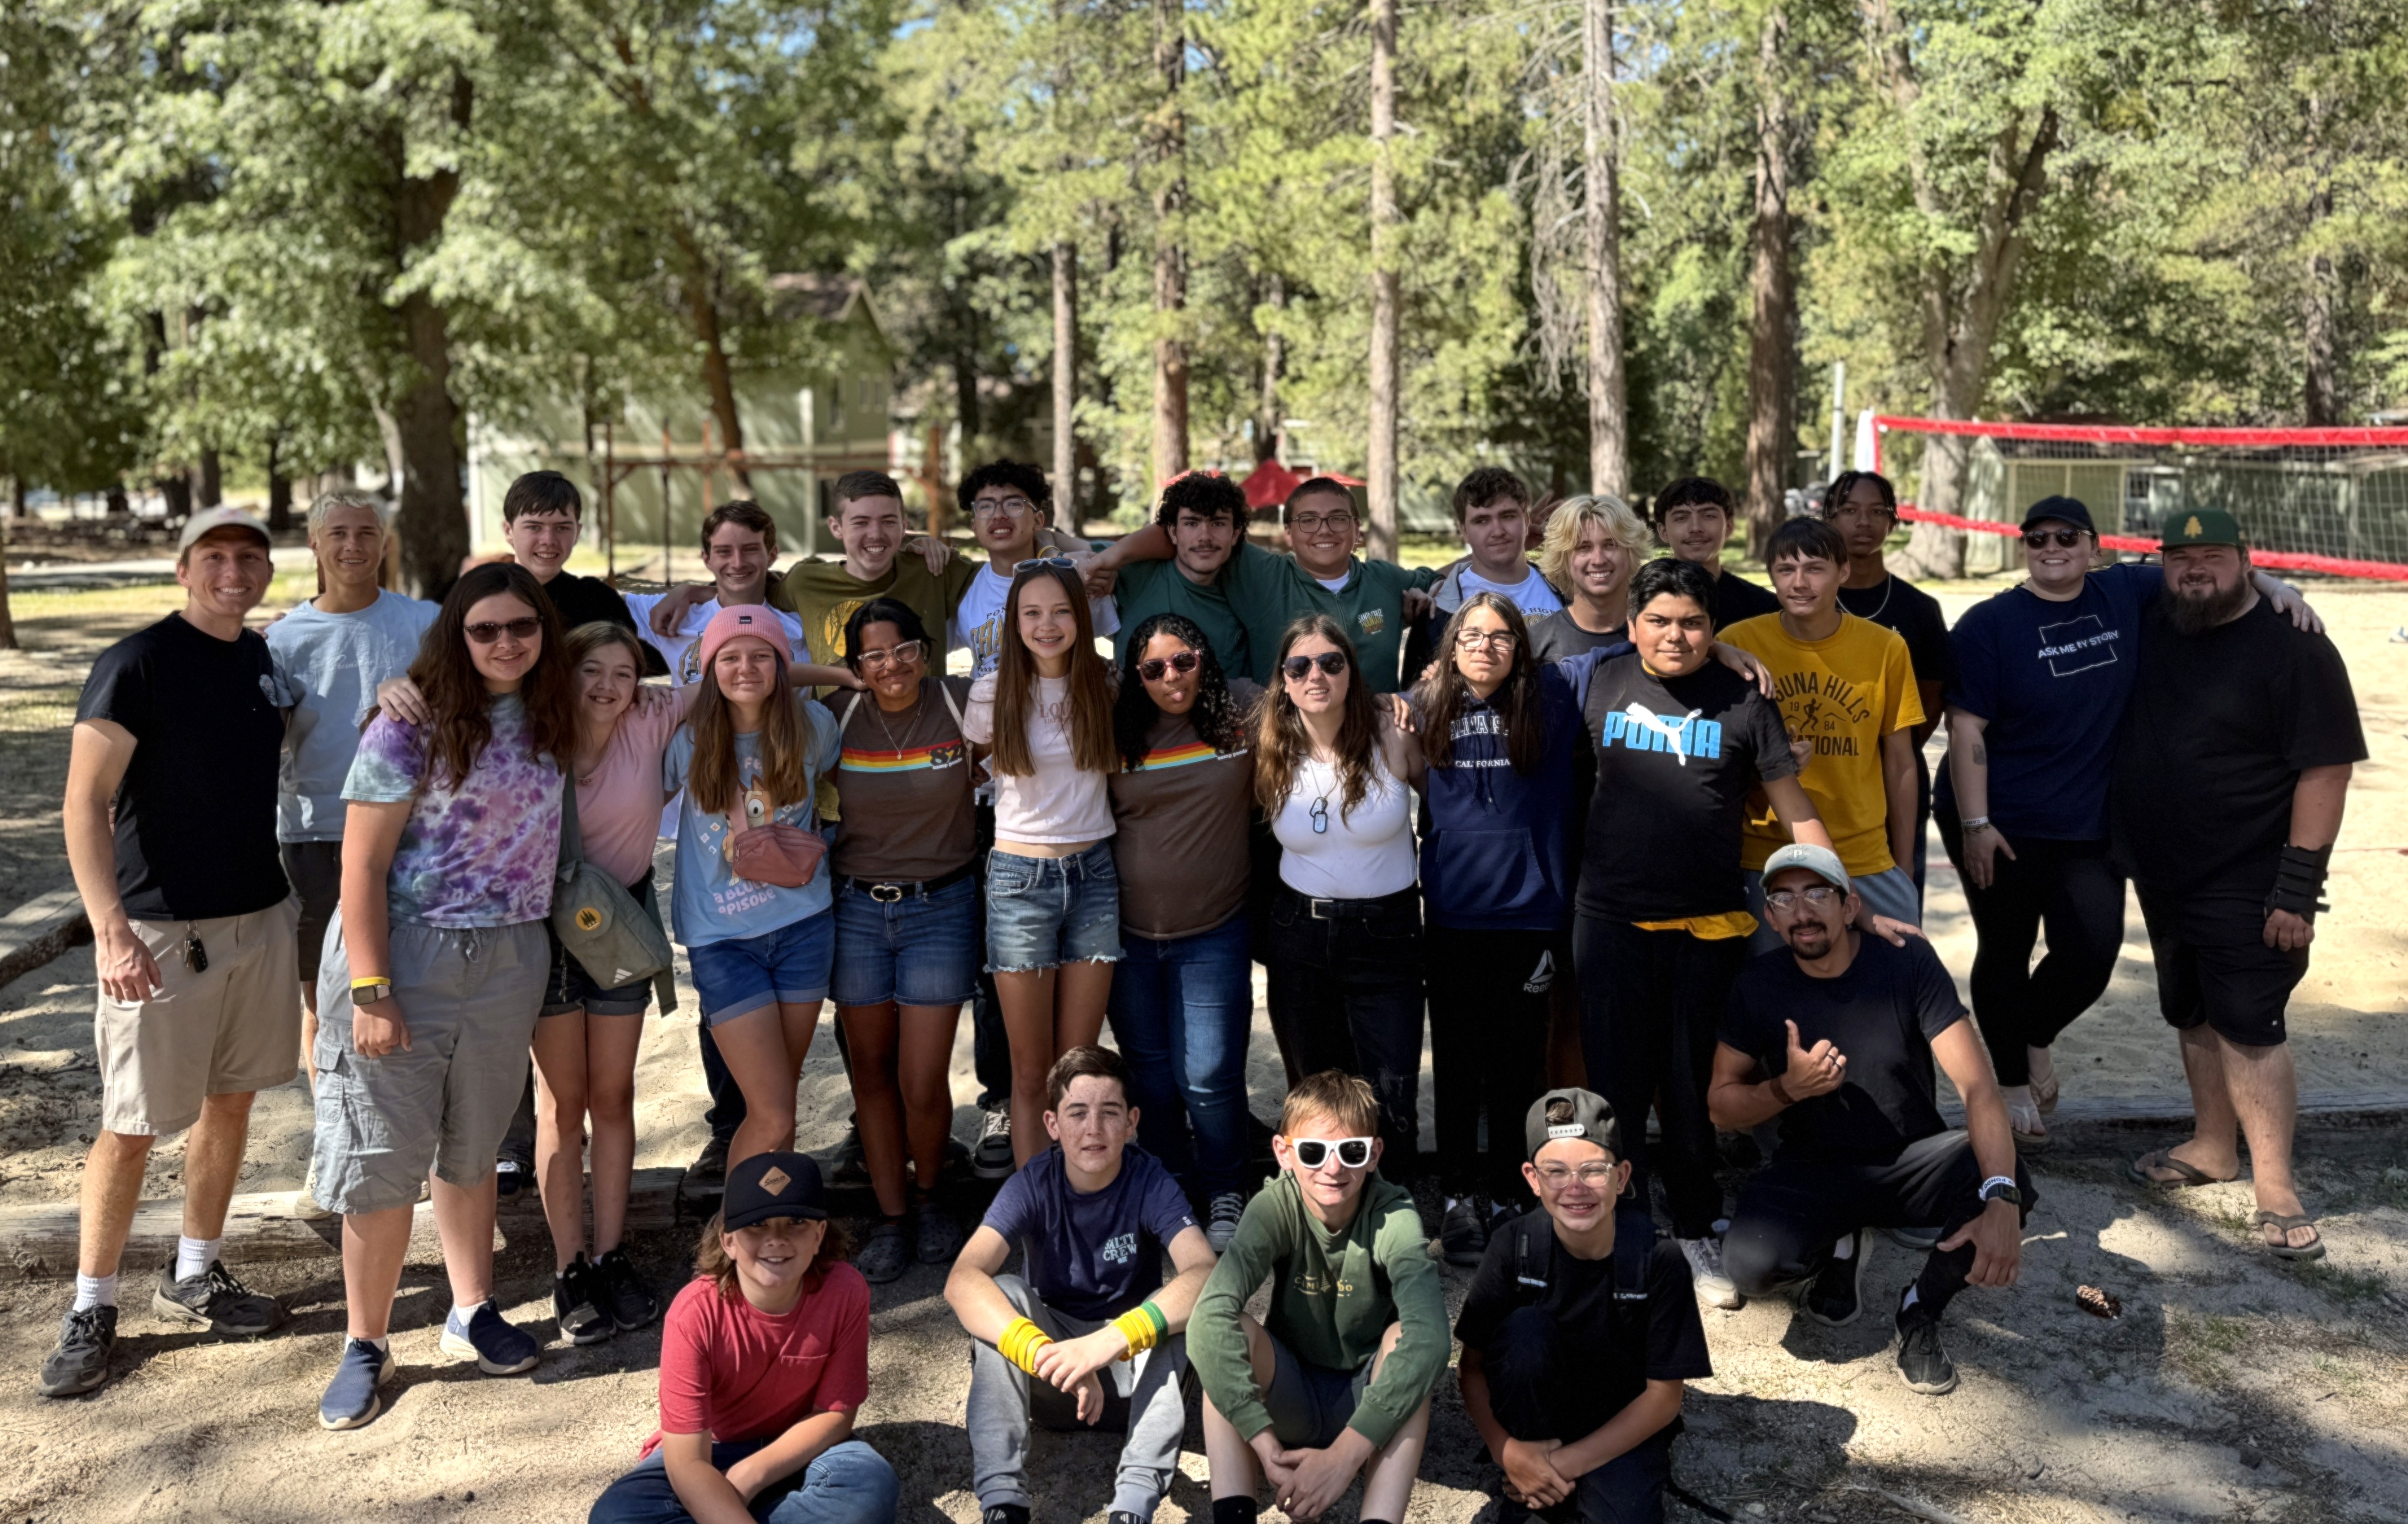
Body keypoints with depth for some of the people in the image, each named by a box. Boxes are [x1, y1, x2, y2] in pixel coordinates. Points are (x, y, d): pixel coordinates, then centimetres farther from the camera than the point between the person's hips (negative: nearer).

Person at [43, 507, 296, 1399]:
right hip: (161, 931, -6)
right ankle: (92, 1309, 16)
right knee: (132, 1125, 0)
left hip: (259, 918, 6)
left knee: (231, 1100, 14)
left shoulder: (268, 662, 6)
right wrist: (110, 930, -24)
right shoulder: (138, 664, -12)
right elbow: (85, 804, -16)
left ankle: (194, 1277, 30)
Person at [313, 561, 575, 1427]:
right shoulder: (414, 727, -11)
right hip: (406, 955, -4)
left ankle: (472, 1314, 31)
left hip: (511, 960, 5)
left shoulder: (548, 723, 4)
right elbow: (362, 864, -13)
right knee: (383, 1160, 1)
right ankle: (366, 1346, 16)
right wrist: (369, 990, -18)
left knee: (472, 1147, 17)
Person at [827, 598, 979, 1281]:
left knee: (923, 1083, -3)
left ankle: (928, 1195, 26)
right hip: (856, 909, 2)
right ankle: (889, 1216, 25)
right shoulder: (839, 718, -2)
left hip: (942, 909, -2)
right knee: (872, 1070, 9)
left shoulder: (962, 705, -7)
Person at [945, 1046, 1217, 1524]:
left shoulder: (1150, 1181, -16)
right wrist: (1046, 1354, -45)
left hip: (1133, 1372, 0)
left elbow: (1205, 1274, -33)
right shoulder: (1034, 1184, -14)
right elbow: (962, 1281, -30)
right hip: (1051, 1378, 1)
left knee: (1178, 1307, -29)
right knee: (1002, 1296, -27)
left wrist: (1111, 1341, -47)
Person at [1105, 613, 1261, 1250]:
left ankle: (1225, 1194, 20)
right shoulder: (1116, 732, -3)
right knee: (1150, 1076, 15)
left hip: (1213, 935, -2)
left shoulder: (1244, 714, -6)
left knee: (1209, 1078, -3)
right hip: (1129, 935, 2)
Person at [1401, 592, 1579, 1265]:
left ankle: (1507, 1193, 21)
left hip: (1526, 909, -1)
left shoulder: (1548, 702, -1)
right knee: (1456, 1058, 9)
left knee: (1518, 1057, 7)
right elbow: (1412, 783, 17)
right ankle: (1460, 1194, 20)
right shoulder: (1425, 708, 3)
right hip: (1451, 912, 1)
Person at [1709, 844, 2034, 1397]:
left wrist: (2002, 1201, -38)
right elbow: (1721, 1104, 0)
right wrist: (1787, 1089, -23)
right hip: (1813, 1169, 1)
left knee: (2010, 1182, -33)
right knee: (1751, 1263, -30)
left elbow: (1978, 1087, -22)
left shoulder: (1906, 962, -13)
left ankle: (1922, 1309, -3)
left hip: (1912, 1160, 0)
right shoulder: (1759, 985, -8)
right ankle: (1839, 1247, 10)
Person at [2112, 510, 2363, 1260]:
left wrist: (2298, 886, -20)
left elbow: (2326, 770, -16)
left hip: (2246, 885, -7)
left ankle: (2276, 1190, -1)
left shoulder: (2294, 649, -14)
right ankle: (2213, 1148, 33)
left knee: (2248, 1027, -9)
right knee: (2194, 1018, 17)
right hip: (2164, 873, 7)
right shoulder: (2153, 628, 5)